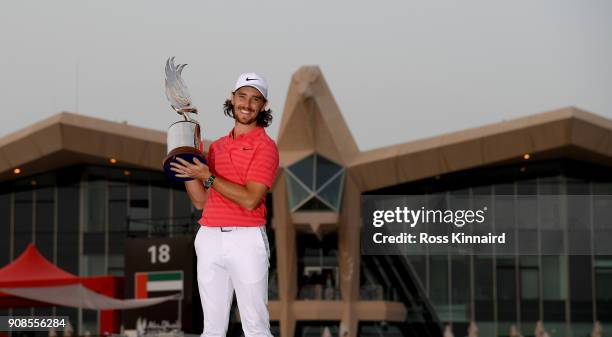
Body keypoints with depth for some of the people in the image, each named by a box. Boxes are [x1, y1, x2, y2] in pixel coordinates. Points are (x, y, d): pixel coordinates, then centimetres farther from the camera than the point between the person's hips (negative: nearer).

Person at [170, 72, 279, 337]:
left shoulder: (265, 146, -2)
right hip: (209, 238, 6)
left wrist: (207, 176, -12)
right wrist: (188, 167, 8)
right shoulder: (216, 147, 18)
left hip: (246, 239, -6)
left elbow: (250, 199, -13)